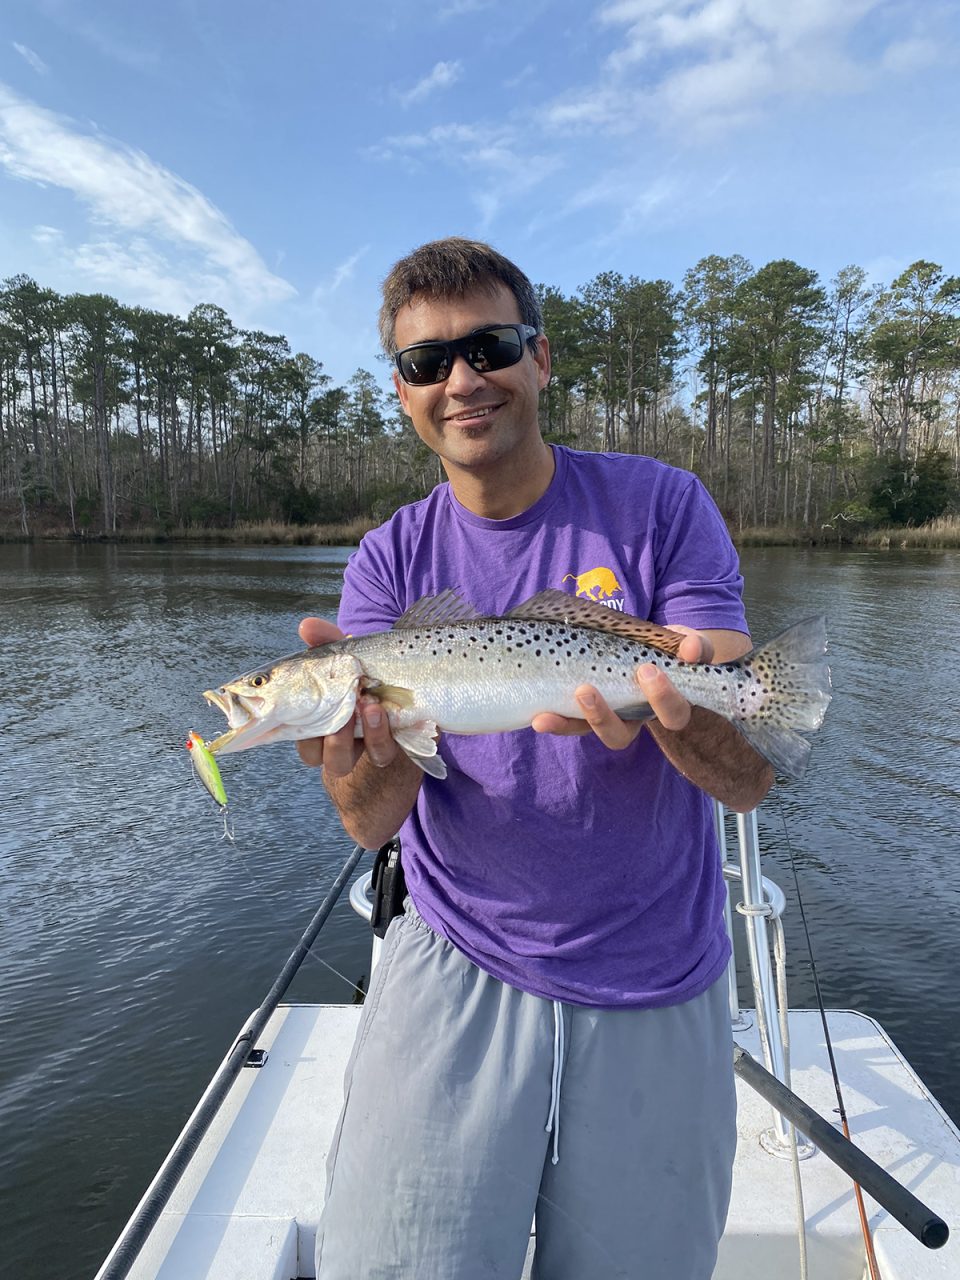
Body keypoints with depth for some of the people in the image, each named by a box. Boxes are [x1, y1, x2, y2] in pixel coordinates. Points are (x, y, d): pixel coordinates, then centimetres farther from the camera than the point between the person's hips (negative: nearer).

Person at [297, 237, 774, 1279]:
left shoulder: (661, 507, -7)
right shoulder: (390, 562, -2)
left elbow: (749, 778, -13)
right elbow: (371, 823, -12)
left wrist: (667, 706, -35)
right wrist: (371, 747, -34)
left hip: (657, 991, 0)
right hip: (457, 970, 1)